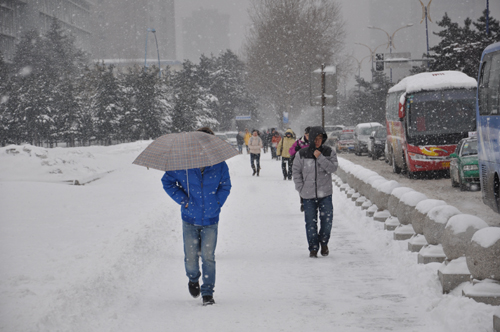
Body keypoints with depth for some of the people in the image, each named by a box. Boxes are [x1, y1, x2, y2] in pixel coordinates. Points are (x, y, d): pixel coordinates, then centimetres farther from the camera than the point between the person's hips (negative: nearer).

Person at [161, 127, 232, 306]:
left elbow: (225, 186, 13)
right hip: (190, 219, 0)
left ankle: (207, 292, 2)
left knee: (208, 256, -7)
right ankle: (193, 279, 37)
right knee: (191, 256, 5)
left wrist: (217, 203, 1)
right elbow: (167, 181, 6)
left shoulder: (219, 165, -2)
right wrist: (182, 199, -3)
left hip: (210, 220, 0)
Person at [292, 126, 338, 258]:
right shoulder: (302, 154, -2)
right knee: (311, 222, 2)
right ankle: (313, 248, 13)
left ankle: (324, 243, 22)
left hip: (325, 194, 0)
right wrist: (301, 189, 0)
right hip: (308, 195, 0)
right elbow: (296, 171, 6)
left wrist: (320, 157, -22)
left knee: (327, 220, -2)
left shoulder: (329, 152, -1)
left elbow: (333, 168, -13)